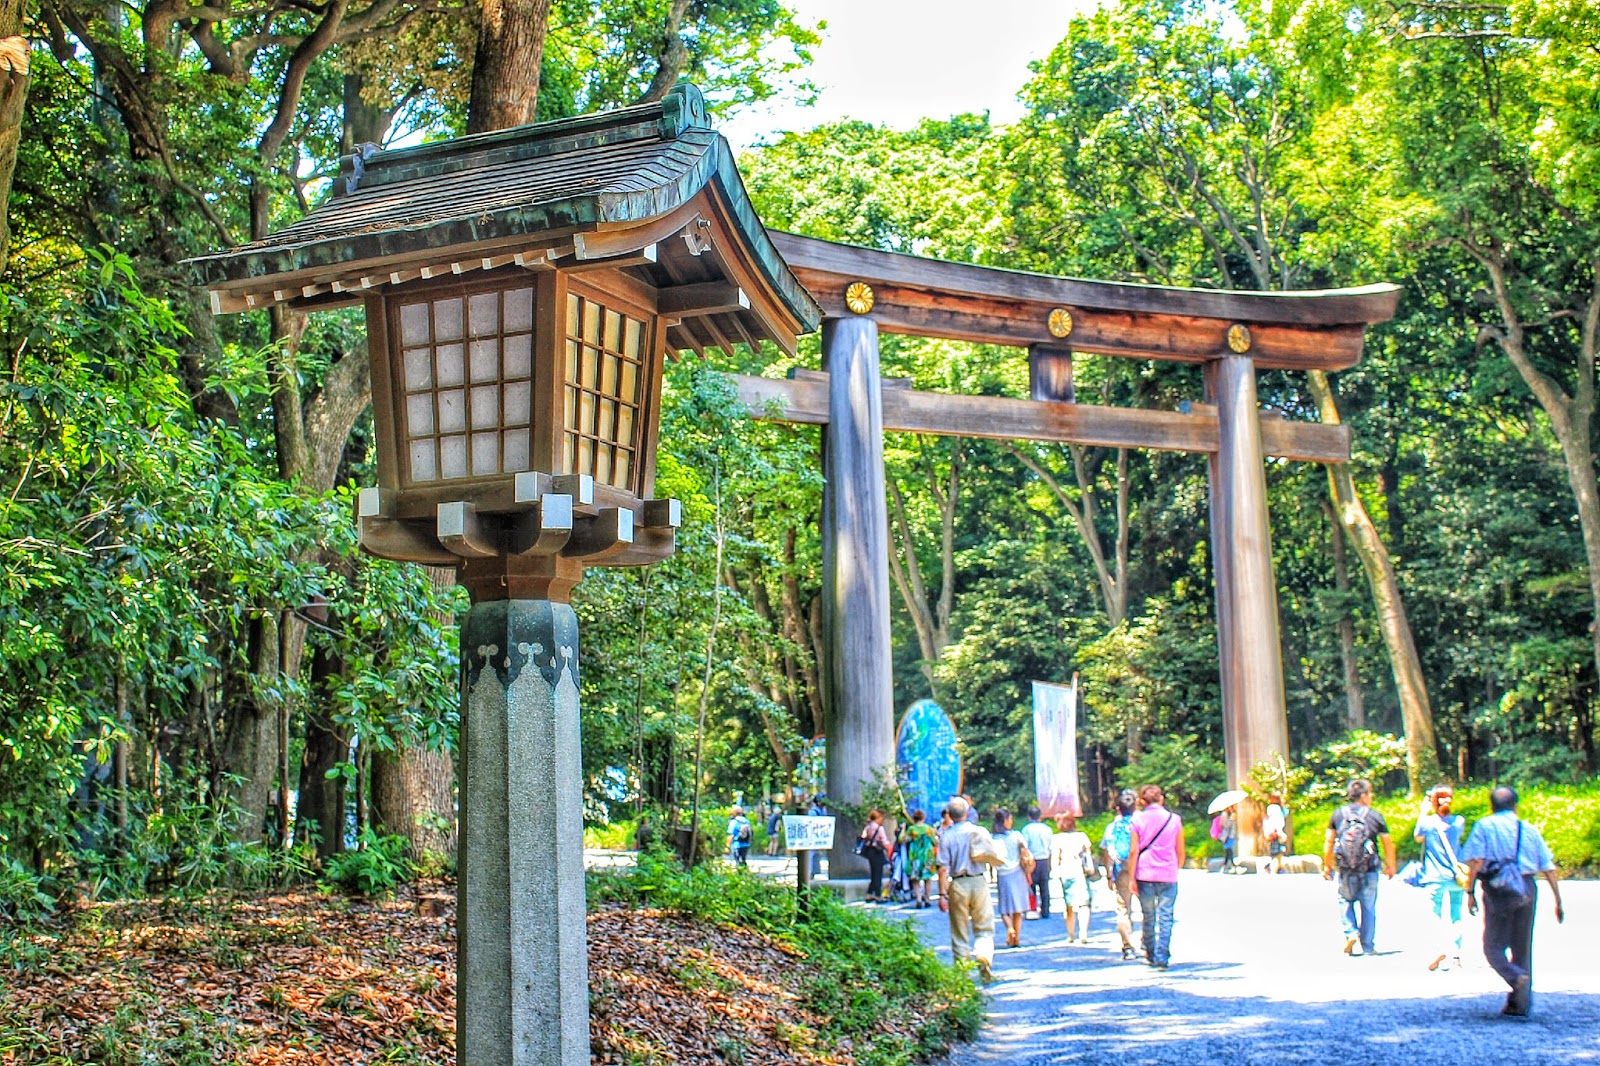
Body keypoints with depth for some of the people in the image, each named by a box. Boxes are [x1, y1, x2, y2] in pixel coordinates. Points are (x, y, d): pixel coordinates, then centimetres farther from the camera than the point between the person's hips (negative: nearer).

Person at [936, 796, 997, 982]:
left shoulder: (946, 836, -6)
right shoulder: (981, 832, -1)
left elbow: (943, 868, -10)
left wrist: (942, 894, -7)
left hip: (958, 885, -1)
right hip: (979, 882, 1)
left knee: (960, 933, 9)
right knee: (984, 928, 8)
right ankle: (984, 956, -19)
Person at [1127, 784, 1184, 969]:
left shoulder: (1137, 820, -1)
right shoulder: (1174, 819, 2)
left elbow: (1133, 852, -4)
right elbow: (1180, 851, 5)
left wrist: (1131, 878, -1)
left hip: (1144, 875, 1)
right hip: (1168, 875, 0)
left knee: (1148, 917, 13)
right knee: (1165, 917, 0)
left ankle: (1150, 955, 19)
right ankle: (1162, 957, -9)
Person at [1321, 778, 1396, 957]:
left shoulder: (1338, 814, 2)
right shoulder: (1375, 816, -3)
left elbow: (1328, 841, 4)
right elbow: (1388, 843, 1)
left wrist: (1327, 865, 14)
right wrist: (1390, 866, 14)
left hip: (1345, 870, 1)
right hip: (1369, 871, -1)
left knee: (1346, 901, 17)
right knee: (1368, 908, 9)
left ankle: (1350, 933, -4)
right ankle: (1366, 947, 13)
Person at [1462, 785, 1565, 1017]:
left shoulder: (1485, 826, 1)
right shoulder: (1530, 830, 9)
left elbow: (1476, 861, -12)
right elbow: (1549, 868, 6)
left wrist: (1470, 891, -10)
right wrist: (1558, 902, 10)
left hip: (1498, 891, -3)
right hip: (1526, 890, 3)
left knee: (1493, 947, 6)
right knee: (1522, 948, 13)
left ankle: (1518, 977, -22)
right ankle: (1520, 1004, 13)